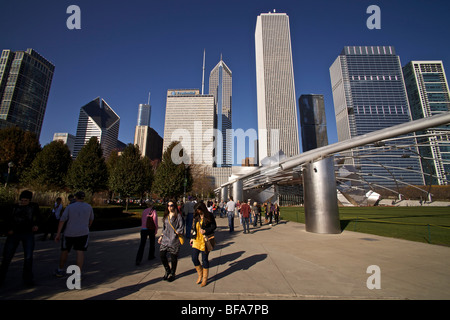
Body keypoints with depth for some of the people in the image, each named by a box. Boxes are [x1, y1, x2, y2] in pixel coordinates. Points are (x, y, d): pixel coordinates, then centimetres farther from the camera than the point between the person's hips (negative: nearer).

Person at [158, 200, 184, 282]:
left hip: (174, 239, -5)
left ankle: (172, 274, 26)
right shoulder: (166, 216, 12)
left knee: (173, 257, 4)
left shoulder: (178, 216, -5)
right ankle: (168, 271, 26)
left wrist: (177, 232, -13)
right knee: (162, 254, 2)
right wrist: (161, 236, 14)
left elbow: (181, 227, -7)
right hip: (165, 238, 5)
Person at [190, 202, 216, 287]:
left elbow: (214, 226, -9)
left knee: (204, 259, 5)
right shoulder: (196, 217, 6)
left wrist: (205, 231, -21)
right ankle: (200, 275, 29)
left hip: (205, 241, -5)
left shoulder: (209, 216, -10)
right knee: (194, 258, 5)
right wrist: (192, 237, 13)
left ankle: (205, 278, 25)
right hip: (196, 240, 5)